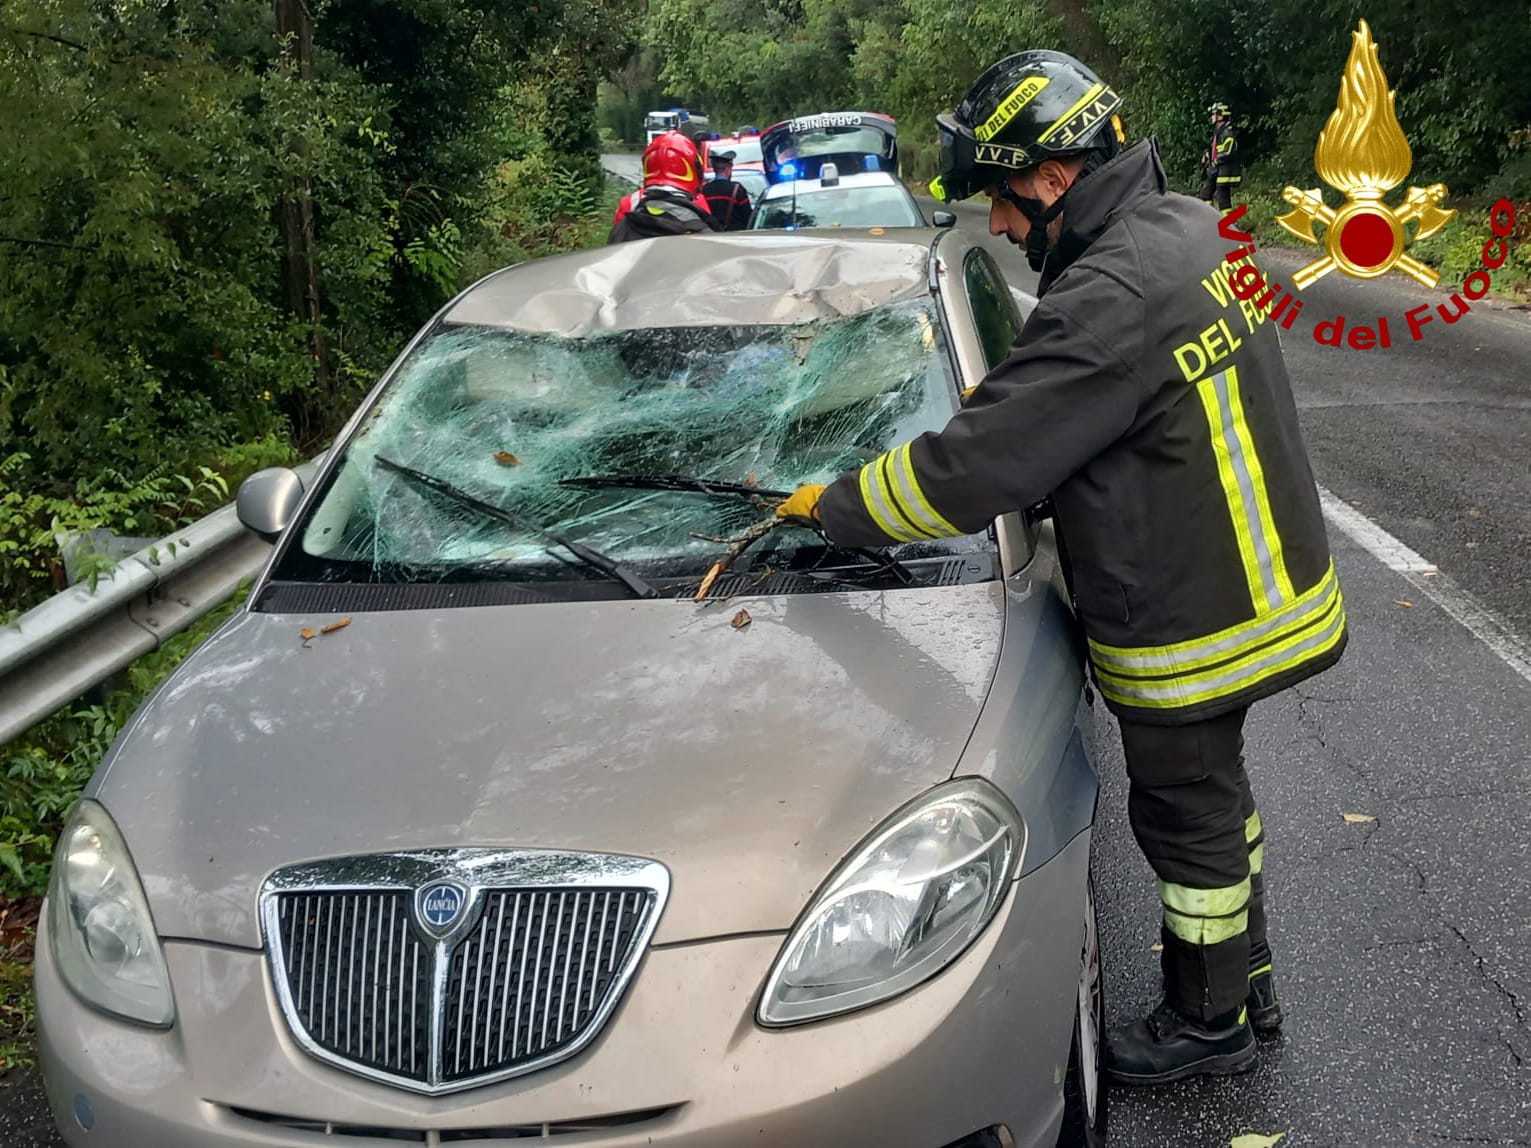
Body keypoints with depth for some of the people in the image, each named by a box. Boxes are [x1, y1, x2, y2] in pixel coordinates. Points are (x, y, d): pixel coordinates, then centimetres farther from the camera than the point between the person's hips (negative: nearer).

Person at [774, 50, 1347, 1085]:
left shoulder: (1110, 299, -30)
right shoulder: (1192, 229, 1)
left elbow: (972, 470, -28)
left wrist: (830, 506, -14)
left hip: (1190, 629, -9)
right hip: (1255, 585, 9)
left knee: (1188, 818, 11)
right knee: (1214, 792, 25)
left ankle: (1210, 1022, 32)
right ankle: (1247, 978, 44)